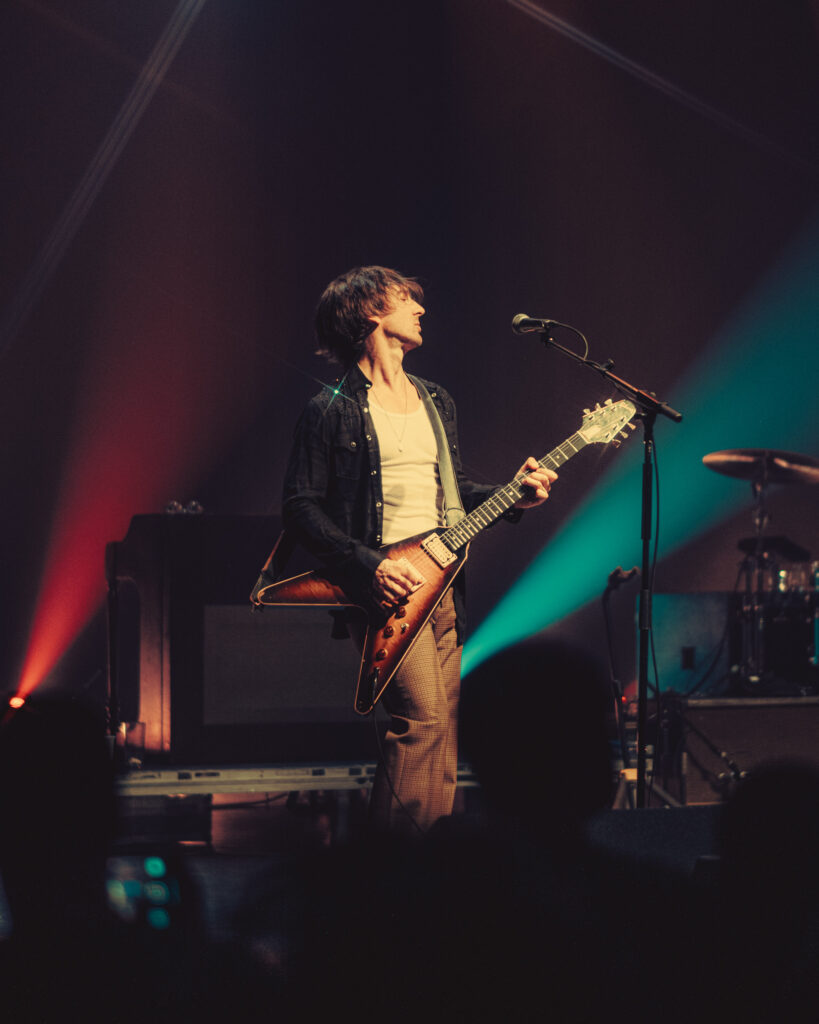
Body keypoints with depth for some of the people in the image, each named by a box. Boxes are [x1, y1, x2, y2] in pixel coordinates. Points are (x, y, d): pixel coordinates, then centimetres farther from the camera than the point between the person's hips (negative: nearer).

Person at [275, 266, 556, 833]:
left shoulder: (436, 401, 19)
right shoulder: (333, 409, -3)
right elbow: (300, 508, -6)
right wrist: (369, 564, -17)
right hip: (386, 586, -7)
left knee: (443, 730, 5)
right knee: (424, 717, -20)